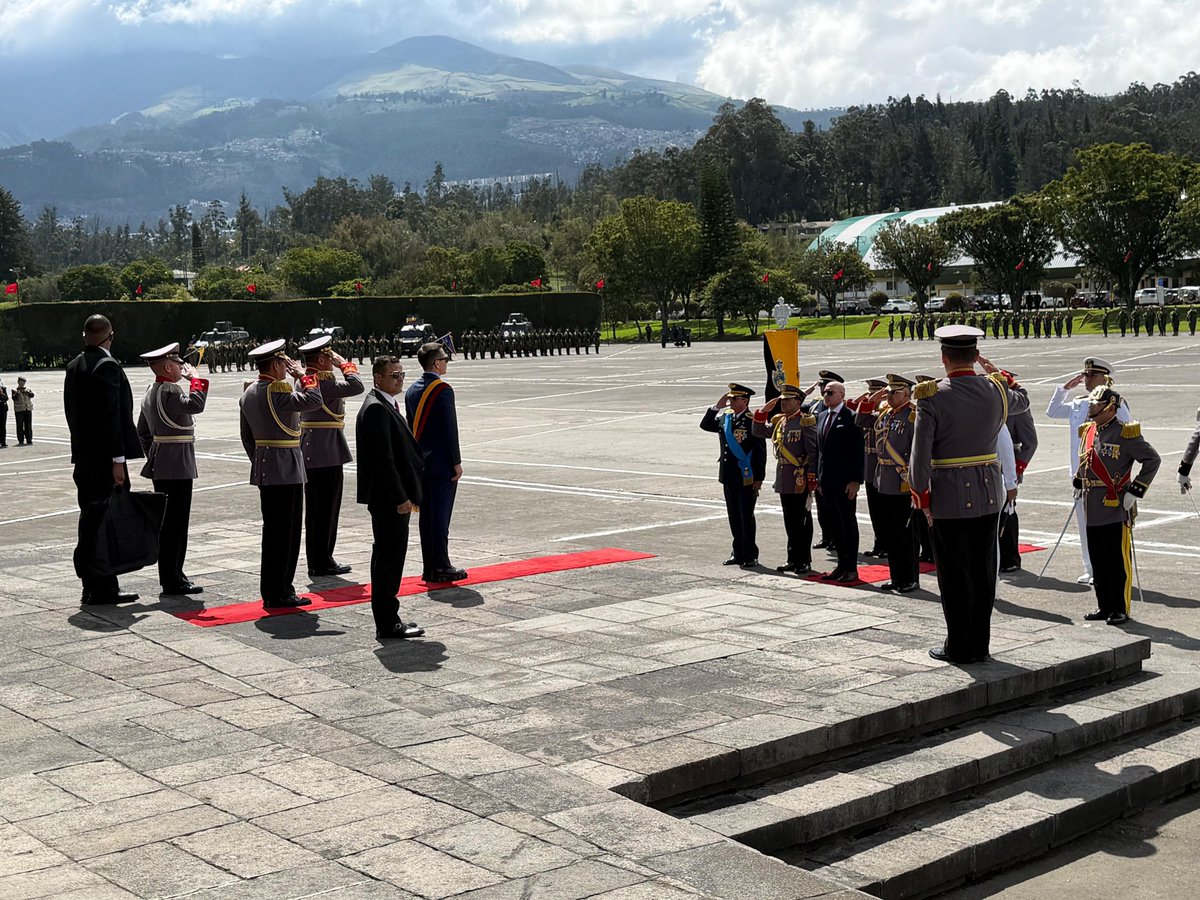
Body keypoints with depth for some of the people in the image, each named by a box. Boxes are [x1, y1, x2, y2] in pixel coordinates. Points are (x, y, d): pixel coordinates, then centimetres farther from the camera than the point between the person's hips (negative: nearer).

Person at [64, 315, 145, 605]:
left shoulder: (74, 366, 12)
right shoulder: (107, 366, -14)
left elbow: (72, 412, 16)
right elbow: (111, 415, -19)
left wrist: (81, 447, 19)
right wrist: (118, 459, -18)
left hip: (83, 456, 9)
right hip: (104, 458, -9)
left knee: (90, 520, 14)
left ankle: (90, 586, 20)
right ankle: (104, 588, -1)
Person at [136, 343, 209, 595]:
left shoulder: (151, 392, 15)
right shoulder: (169, 391, -17)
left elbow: (142, 431, 21)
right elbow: (195, 404, -33)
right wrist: (196, 378, -18)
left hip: (160, 467, 10)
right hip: (178, 467, -10)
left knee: (167, 522, 15)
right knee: (176, 523, -6)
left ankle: (170, 575, 22)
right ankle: (173, 581, -3)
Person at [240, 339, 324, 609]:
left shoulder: (249, 393, 13)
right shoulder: (277, 391, -17)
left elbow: (247, 436, 18)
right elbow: (314, 400, -23)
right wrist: (302, 375, -10)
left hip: (264, 470, 10)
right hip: (286, 470, -10)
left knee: (273, 531, 14)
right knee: (285, 533, -4)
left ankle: (271, 592, 19)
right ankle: (279, 594, -1)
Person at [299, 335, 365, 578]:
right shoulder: (322, 383, -18)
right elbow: (356, 386, -22)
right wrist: (344, 363, -10)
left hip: (309, 453, 10)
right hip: (327, 455, -10)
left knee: (315, 510, 14)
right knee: (326, 510, -2)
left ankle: (317, 561, 20)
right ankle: (322, 564, 3)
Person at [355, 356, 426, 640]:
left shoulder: (386, 405, 17)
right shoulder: (376, 408, -16)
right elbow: (383, 458, -21)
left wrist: (409, 494, 19)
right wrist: (400, 497, -21)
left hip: (392, 498, 11)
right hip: (388, 498, -11)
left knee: (389, 557, 14)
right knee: (388, 557, -5)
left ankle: (388, 619, 22)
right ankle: (387, 625, 0)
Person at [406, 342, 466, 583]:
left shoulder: (411, 390, 9)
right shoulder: (443, 389, -15)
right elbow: (450, 428, -17)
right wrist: (456, 462, -12)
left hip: (421, 463, 8)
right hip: (441, 464, -8)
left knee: (426, 516, 10)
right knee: (441, 516, -4)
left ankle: (429, 568, 15)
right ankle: (441, 568, -1)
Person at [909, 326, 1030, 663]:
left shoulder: (932, 398, -14)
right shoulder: (996, 390, -1)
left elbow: (920, 456, -15)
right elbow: (1022, 400, 24)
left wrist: (920, 497, -5)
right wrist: (1000, 374, 33)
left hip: (949, 498, -4)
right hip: (989, 494, 5)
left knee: (954, 575, 4)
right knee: (984, 572, 11)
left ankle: (959, 646, 10)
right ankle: (980, 645, 18)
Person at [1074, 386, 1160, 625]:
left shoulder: (1125, 434, -10)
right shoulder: (1087, 432, 11)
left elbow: (1152, 460, -11)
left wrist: (1135, 490, -13)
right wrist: (1078, 484, 19)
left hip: (1117, 509, -7)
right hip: (1093, 511, 7)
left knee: (1119, 561, 0)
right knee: (1098, 562, 12)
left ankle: (1120, 610, 8)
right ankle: (1104, 607, 22)